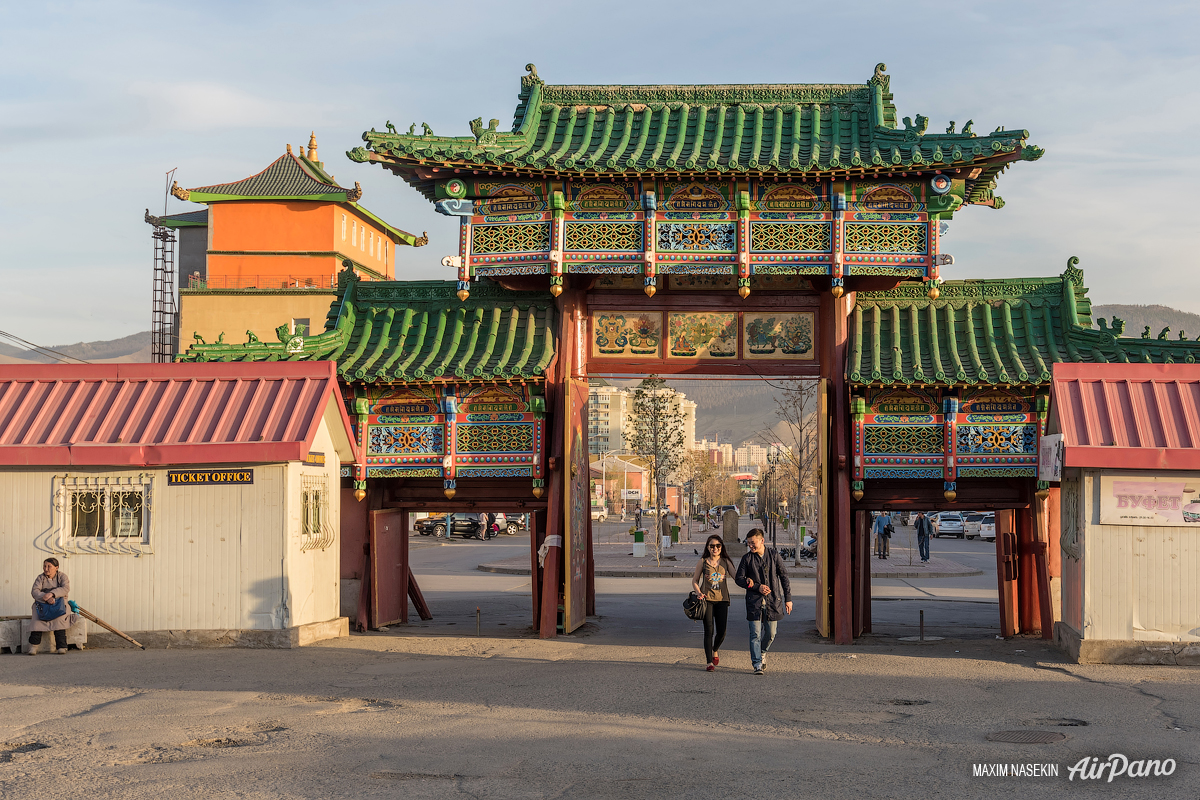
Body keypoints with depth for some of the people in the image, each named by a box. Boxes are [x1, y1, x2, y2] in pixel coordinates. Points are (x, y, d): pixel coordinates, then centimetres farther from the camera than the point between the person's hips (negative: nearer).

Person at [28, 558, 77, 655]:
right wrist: (46, 598, -25)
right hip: (42, 604, 1)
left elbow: (66, 588, -12)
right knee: (37, 618, -29)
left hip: (59, 603, -1)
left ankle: (61, 646, -34)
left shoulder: (62, 576, 6)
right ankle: (34, 646, -31)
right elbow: (34, 591, -6)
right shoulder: (41, 578, 9)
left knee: (59, 619, -31)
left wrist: (52, 594, -29)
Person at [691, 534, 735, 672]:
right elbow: (694, 581, 8)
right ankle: (709, 662, -5)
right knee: (709, 631, -8)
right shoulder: (702, 562, 3)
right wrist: (699, 593, -10)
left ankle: (715, 650, 33)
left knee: (721, 632, 0)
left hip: (722, 599, 2)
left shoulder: (725, 562, 7)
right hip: (707, 598, -2)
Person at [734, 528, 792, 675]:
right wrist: (757, 587, -10)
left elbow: (784, 577, 6)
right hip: (754, 602, -1)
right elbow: (739, 578, 3)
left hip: (773, 601, 1)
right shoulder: (747, 558, 1)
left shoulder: (774, 555, 3)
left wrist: (788, 598, 3)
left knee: (770, 633, 8)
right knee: (755, 634, -7)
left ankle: (762, 652, 36)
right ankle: (757, 664, -3)